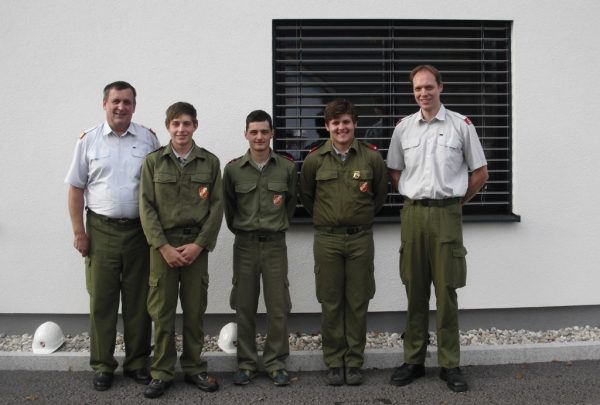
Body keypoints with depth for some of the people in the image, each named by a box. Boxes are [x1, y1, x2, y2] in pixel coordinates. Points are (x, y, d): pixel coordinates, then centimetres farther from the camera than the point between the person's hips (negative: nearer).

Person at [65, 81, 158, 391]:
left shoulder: (148, 139, 3)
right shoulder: (88, 140, 3)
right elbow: (76, 188, 5)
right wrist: (79, 232, -1)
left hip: (139, 229, 0)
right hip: (101, 230, 0)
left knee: (137, 300, 8)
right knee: (101, 300, 5)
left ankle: (137, 363, 21)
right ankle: (102, 366, 17)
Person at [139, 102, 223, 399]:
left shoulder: (210, 162, 5)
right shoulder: (153, 161, 4)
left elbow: (217, 207, 1)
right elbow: (146, 207, -2)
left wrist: (199, 244, -9)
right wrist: (163, 246, -11)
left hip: (196, 244, 1)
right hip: (162, 244, 0)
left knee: (195, 309, 6)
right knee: (162, 310, 2)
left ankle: (194, 369, 19)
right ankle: (162, 373, 13)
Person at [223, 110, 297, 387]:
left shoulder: (287, 167, 0)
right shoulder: (233, 169, 0)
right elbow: (228, 206, 9)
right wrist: (241, 230, 12)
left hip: (275, 244, 0)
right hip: (245, 245, 0)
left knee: (278, 307, 2)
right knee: (244, 307, 7)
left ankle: (275, 363, 16)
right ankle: (246, 363, 19)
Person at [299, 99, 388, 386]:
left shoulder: (371, 157, 0)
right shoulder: (315, 160, 1)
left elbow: (381, 193, 14)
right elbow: (306, 195, 15)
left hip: (361, 238, 0)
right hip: (326, 239, 0)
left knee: (358, 303, 5)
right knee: (330, 303, 5)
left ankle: (354, 362, 17)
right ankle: (334, 362, 17)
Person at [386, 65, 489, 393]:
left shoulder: (461, 125, 1)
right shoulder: (403, 127, 8)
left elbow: (480, 172, 5)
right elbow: (394, 172, 17)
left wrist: (455, 201, 6)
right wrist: (413, 197, 9)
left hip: (446, 215, -2)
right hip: (413, 214, 2)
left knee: (446, 290, 0)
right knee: (415, 290, 7)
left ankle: (450, 364, 10)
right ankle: (413, 360, 17)